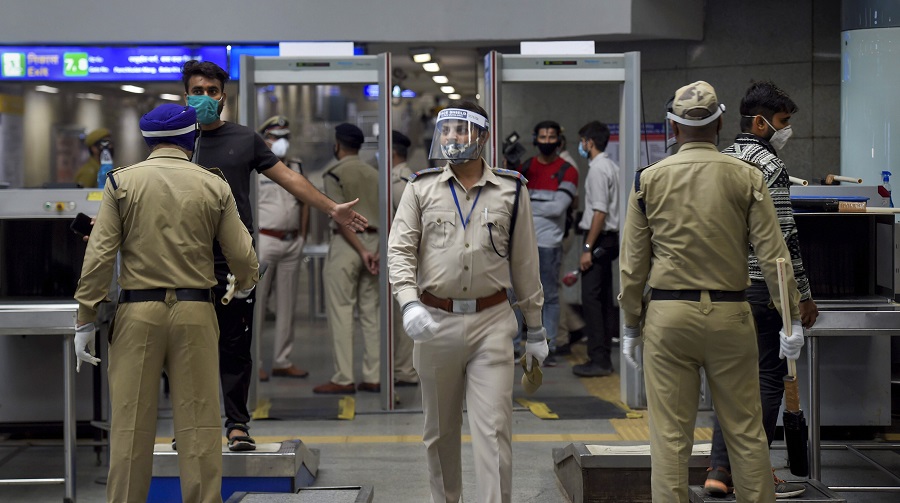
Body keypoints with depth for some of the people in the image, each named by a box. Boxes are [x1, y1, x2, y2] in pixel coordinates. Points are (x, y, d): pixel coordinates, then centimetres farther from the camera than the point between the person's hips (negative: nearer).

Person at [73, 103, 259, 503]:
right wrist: (244, 285, 26)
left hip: (138, 312, 0)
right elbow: (242, 256, 3)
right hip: (195, 312, 1)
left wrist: (85, 320, 1)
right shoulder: (214, 186, 3)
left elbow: (99, 255, -4)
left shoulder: (122, 182, 0)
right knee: (198, 423, 5)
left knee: (131, 424, 4)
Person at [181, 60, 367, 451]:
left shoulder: (245, 139, 10)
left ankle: (237, 425, 9)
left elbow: (288, 178, 12)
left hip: (235, 261, 0)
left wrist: (331, 208, 10)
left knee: (236, 347, 2)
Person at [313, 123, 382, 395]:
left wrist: (362, 251, -13)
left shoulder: (334, 174, -5)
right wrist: (380, 250, 3)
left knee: (341, 311, -3)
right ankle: (373, 377, 9)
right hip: (374, 241, 6)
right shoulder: (374, 173, 13)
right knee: (371, 312, 8)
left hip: (347, 243, -6)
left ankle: (343, 379, -4)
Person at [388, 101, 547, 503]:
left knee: (493, 430, -7)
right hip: (435, 320, 1)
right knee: (440, 431, 12)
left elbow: (525, 263, 8)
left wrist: (535, 330, 11)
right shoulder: (421, 187, 5)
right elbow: (400, 250, -1)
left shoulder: (510, 190, 5)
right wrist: (409, 303, -18)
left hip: (491, 322, -1)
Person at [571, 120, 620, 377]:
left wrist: (588, 248, -20)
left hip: (599, 240, -10)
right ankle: (603, 358, 17)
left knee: (591, 299, -8)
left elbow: (600, 212, -21)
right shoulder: (611, 167, 15)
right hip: (610, 239, 10)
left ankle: (598, 360, -9)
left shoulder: (598, 170, -15)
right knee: (604, 299, 12)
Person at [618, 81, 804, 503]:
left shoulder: (649, 179, 1)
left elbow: (633, 263, 4)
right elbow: (772, 254, -3)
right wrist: (793, 320, 2)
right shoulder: (747, 177, -1)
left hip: (669, 314, 0)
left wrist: (631, 326, 12)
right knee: (746, 431, 8)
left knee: (670, 436, 3)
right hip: (730, 314, 0)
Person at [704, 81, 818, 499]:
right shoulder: (769, 165, -12)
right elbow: (783, 236, -16)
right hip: (761, 287, -8)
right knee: (767, 376, 0)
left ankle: (720, 469, 10)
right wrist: (804, 295, -11)